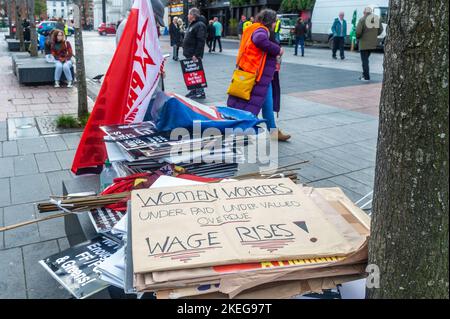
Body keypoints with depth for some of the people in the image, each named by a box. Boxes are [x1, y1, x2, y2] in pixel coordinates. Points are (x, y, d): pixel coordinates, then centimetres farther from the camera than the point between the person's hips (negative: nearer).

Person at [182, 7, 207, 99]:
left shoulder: (200, 25, -13)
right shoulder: (191, 25, 19)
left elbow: (201, 41, -21)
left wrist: (196, 55, -25)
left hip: (194, 55, -10)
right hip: (189, 55, 10)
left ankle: (200, 92, -4)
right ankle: (194, 90, 21)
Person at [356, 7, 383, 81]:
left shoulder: (362, 20, -11)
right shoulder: (377, 19, 6)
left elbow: (358, 31, -19)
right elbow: (380, 30, 8)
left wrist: (358, 37, 0)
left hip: (364, 43, -5)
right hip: (373, 43, 6)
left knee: (365, 60, 0)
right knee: (366, 59, 19)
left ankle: (366, 77, -2)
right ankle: (364, 75, 20)